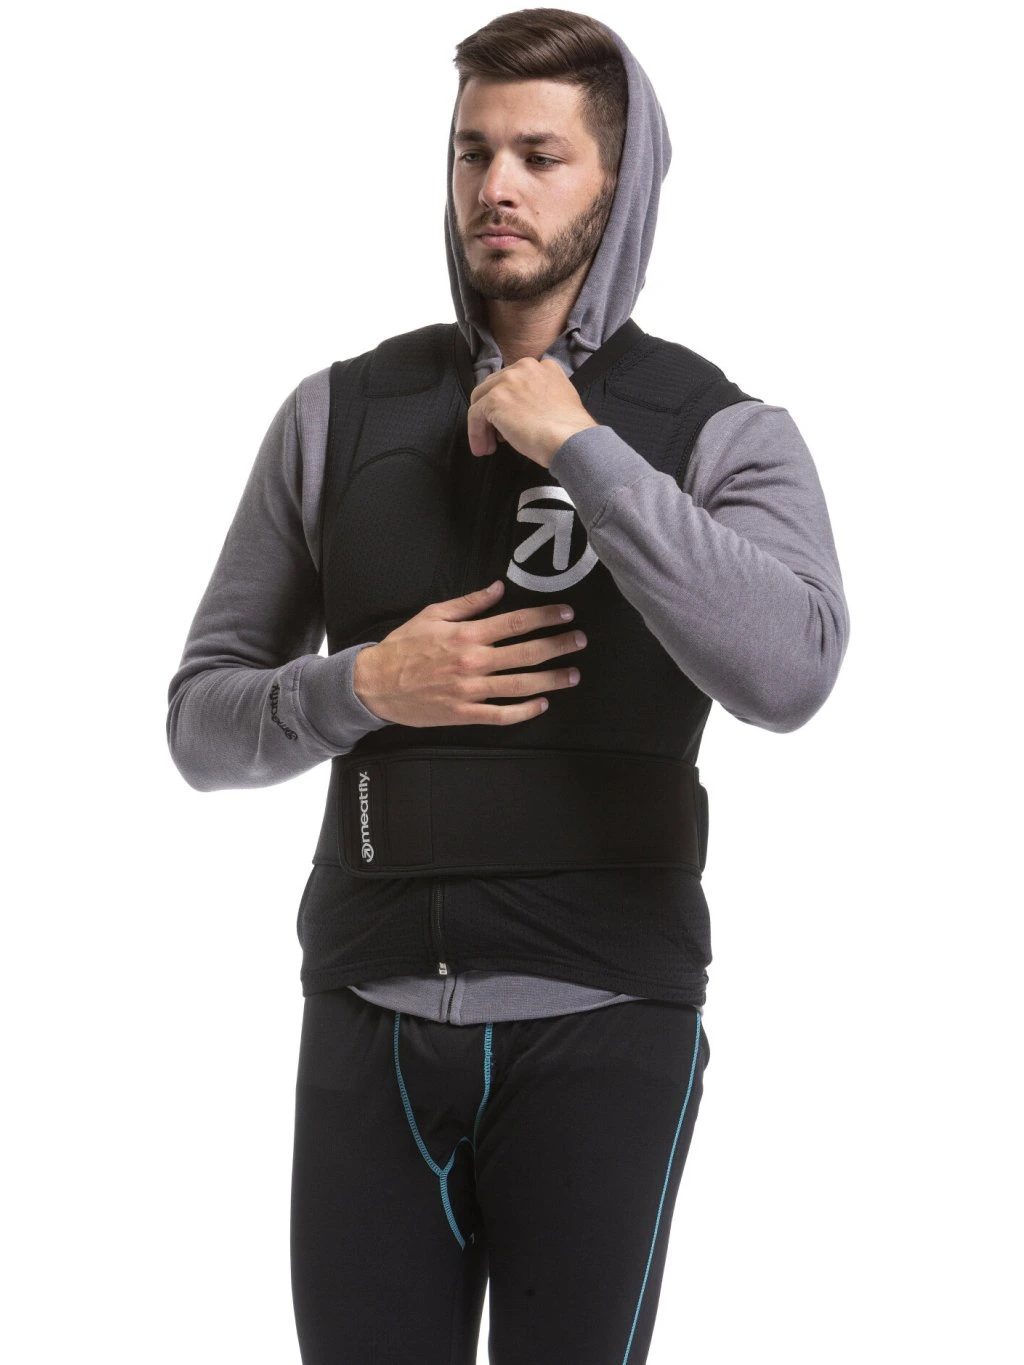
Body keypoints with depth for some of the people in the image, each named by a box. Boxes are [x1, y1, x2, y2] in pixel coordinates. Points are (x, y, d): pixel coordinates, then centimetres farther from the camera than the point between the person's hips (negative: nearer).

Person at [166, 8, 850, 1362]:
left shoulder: (726, 435, -3)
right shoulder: (338, 415, 5)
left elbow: (785, 676, -24)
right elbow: (203, 726, 8)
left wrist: (576, 447, -20)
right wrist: (367, 686, -12)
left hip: (602, 1027, -2)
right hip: (373, 1015, 2)